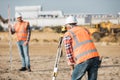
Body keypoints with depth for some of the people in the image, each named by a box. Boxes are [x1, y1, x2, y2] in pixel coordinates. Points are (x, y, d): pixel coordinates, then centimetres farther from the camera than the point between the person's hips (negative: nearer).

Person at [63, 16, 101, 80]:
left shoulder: (67, 35, 8)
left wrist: (72, 69, 12)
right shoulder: (85, 30, 26)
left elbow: (69, 52, 6)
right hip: (95, 56, 5)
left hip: (83, 60, -5)